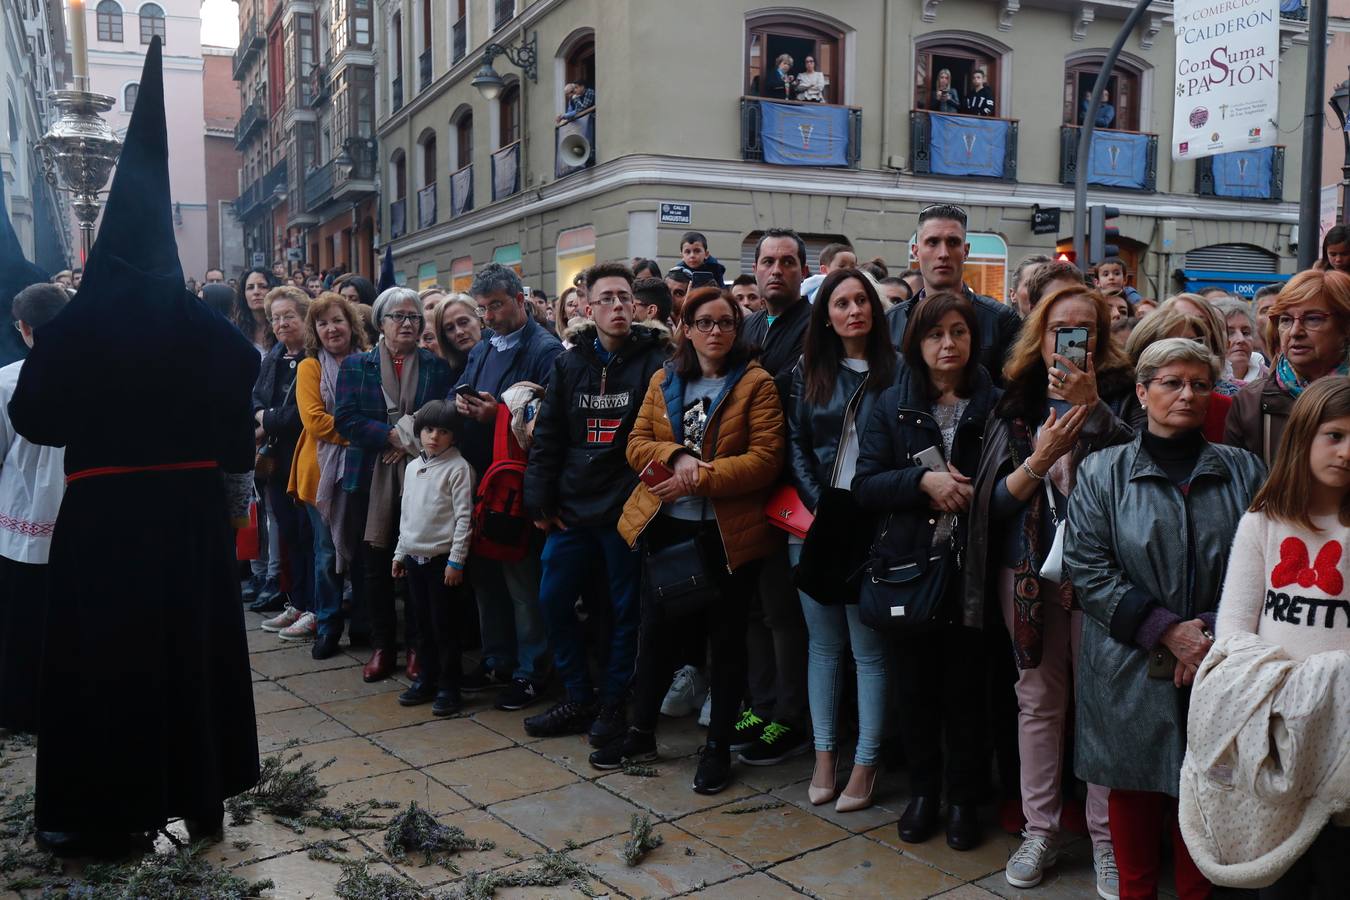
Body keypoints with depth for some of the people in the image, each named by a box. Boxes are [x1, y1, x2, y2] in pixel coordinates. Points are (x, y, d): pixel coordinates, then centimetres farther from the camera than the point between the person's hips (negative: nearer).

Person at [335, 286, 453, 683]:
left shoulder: (437, 366, 9)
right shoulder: (356, 365, 8)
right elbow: (345, 418, -3)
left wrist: (411, 441, -14)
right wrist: (392, 435, -14)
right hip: (370, 478, 1)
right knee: (374, 564, 5)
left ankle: (418, 647, 14)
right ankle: (382, 646, 18)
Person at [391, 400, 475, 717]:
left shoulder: (458, 468, -10)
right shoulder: (413, 467, 11)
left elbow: (464, 517, -13)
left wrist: (456, 560, -15)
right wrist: (400, 553, 18)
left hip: (443, 559, -6)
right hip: (415, 557, 7)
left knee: (445, 626, 0)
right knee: (423, 625, 14)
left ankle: (448, 688, 10)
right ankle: (426, 681, 26)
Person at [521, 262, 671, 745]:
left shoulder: (654, 361, -5)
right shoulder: (569, 364, 7)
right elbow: (547, 437, 7)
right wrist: (540, 500, 3)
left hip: (626, 509, -4)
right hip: (571, 508, 5)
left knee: (625, 609, 7)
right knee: (553, 601, 9)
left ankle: (613, 701, 25)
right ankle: (578, 698, 25)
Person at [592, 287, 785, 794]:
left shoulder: (756, 383, -5)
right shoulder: (664, 381, 9)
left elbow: (765, 459, -13)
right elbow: (637, 444, 4)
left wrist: (701, 479, -20)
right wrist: (676, 455, -16)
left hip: (728, 533, -4)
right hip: (666, 528, 4)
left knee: (726, 638, 8)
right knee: (654, 629, 14)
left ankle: (718, 747, 23)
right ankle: (641, 735, 30)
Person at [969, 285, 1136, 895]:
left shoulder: (1119, 394, 2)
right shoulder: (1016, 405, 7)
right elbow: (993, 499, 0)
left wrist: (1092, 406, -23)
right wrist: (1040, 460, -15)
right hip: (1028, 570, 2)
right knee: (1039, 699, 8)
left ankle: (1106, 834, 16)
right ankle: (1040, 828, 21)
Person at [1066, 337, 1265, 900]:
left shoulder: (1243, 472, 5)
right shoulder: (1102, 472, 1)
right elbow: (1086, 567, -7)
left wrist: (1214, 632, -14)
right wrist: (1166, 630, -14)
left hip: (1214, 665, 1)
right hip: (1130, 671, -1)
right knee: (1133, 788, 9)